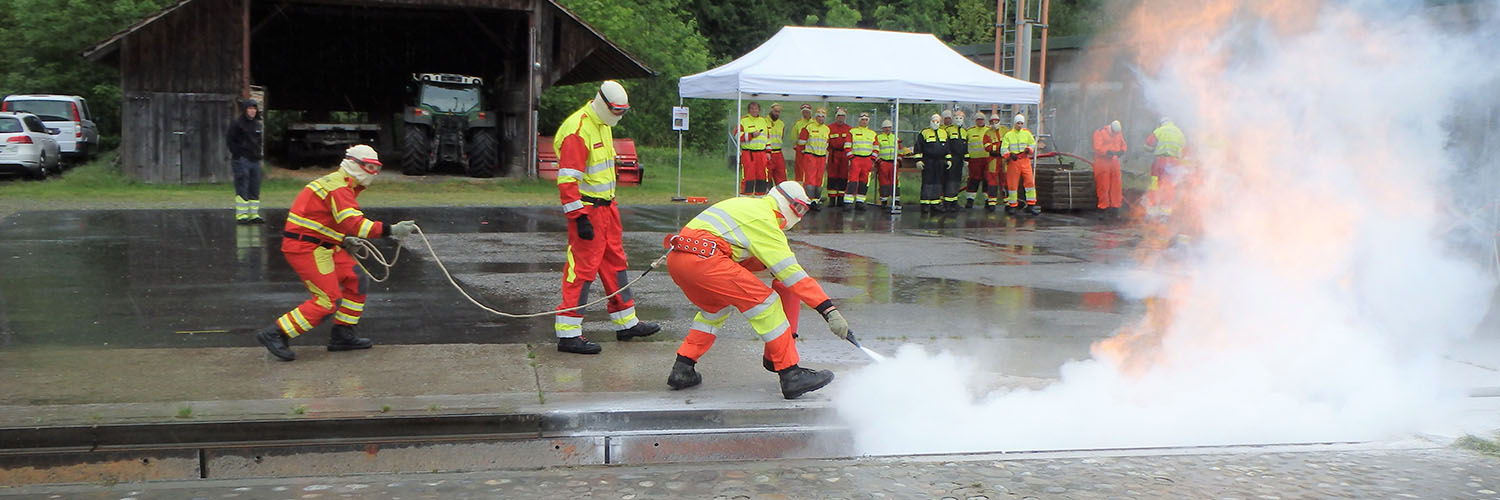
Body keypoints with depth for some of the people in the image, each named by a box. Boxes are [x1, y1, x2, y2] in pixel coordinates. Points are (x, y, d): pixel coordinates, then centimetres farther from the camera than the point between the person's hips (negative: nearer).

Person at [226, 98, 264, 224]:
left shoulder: (257, 124, 16)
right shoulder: (237, 122, -5)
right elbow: (229, 139, -6)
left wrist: (258, 154, 14)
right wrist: (238, 154, -10)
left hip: (255, 160, 7)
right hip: (241, 160, -7)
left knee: (255, 190, 7)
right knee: (242, 189, -7)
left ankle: (254, 215, 11)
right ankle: (241, 215, -4)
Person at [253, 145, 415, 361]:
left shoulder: (342, 185, 17)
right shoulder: (338, 188, -17)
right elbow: (353, 223, -30)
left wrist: (344, 239, 13)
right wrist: (391, 230, -34)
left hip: (320, 246, 11)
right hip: (305, 248, -11)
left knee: (357, 280, 9)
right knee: (329, 300, -12)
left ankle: (343, 336, 15)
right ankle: (275, 335, -7)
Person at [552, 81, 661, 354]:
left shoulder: (602, 125, 13)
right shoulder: (577, 131, -20)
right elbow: (567, 179, -24)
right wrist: (579, 216, -27)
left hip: (606, 206, 10)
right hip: (587, 209, -10)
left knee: (615, 262, 17)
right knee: (582, 268, -8)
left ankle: (626, 323, 29)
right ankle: (568, 334, -3)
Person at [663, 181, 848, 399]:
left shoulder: (746, 206, 26)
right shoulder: (764, 220, -2)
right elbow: (790, 272, -7)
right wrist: (829, 310, -9)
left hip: (675, 258, 10)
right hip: (701, 259, -10)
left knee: (716, 307, 30)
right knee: (765, 301, -6)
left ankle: (682, 369, 25)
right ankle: (791, 375, -7)